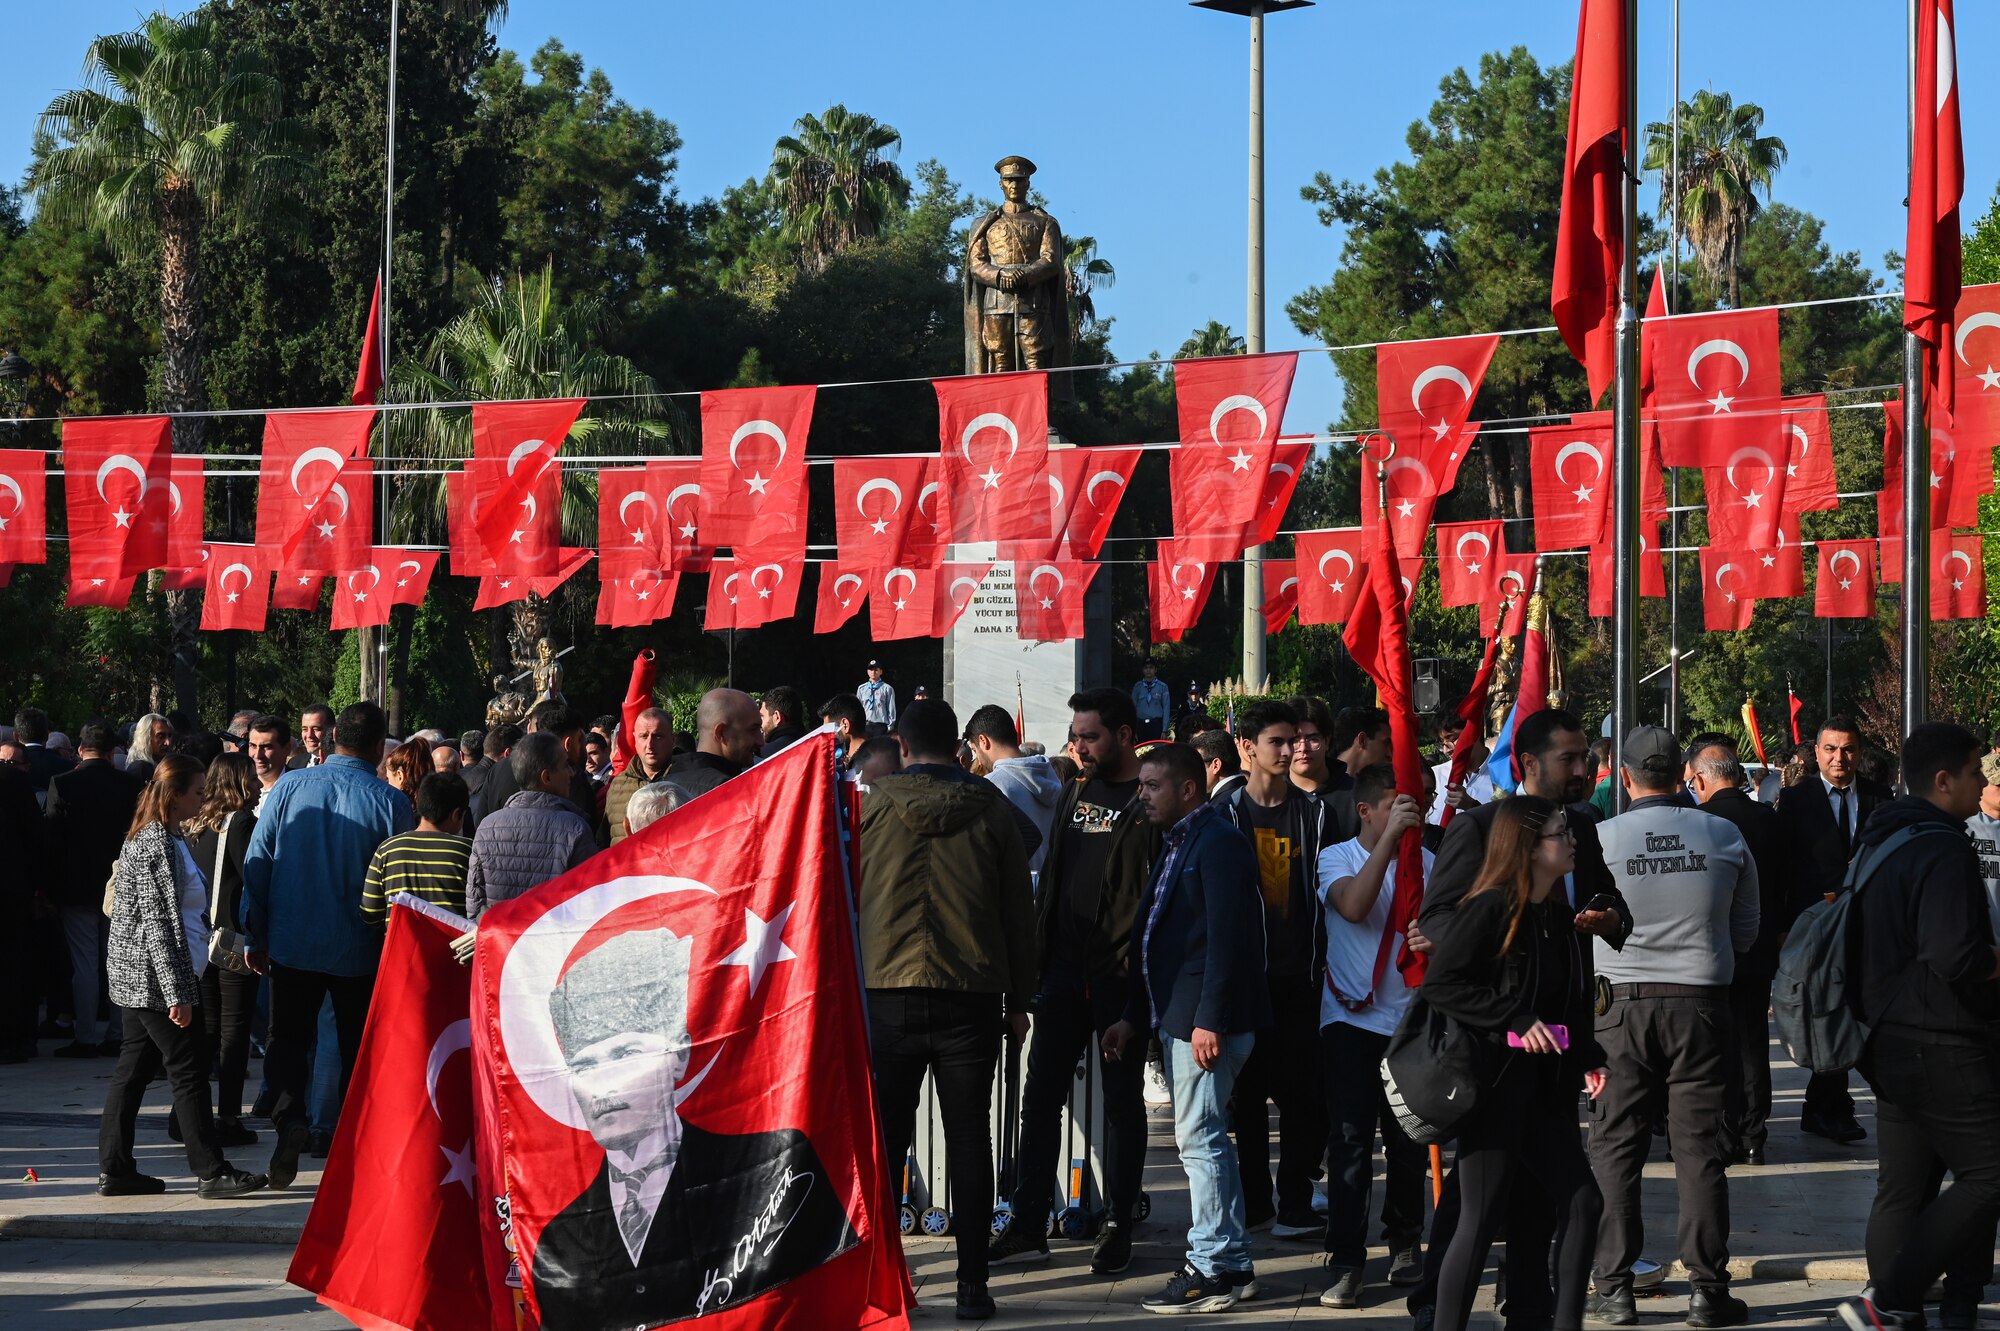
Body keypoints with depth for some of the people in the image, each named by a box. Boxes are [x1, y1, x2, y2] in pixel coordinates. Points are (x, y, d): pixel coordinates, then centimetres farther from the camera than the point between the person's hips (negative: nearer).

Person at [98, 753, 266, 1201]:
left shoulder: (149, 838, 14)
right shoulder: (158, 845, -18)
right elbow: (157, 923, -22)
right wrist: (176, 992, -22)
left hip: (136, 979, 10)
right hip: (156, 978, -10)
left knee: (133, 1071, 11)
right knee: (189, 1071, -5)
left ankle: (114, 1169, 14)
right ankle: (212, 1172, 0)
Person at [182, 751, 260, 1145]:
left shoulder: (193, 823, 8)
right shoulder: (241, 822, -14)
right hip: (235, 936, -7)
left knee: (204, 1026, 13)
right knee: (234, 1027, -1)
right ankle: (228, 1119, -1)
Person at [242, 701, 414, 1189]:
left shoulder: (289, 787, -5)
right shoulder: (390, 802, -11)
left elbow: (256, 865, -2)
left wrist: (256, 937, 8)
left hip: (292, 945, 1)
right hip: (359, 950, -1)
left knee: (287, 1037, 14)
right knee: (358, 1049, 12)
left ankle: (289, 1116, -10)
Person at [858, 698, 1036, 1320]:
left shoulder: (870, 806, 1)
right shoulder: (990, 808, 3)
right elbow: (1019, 910, 6)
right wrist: (1018, 1000, 12)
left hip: (887, 993, 0)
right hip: (973, 997, 0)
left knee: (884, 1137, 5)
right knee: (969, 1138, 4)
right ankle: (972, 1283, 4)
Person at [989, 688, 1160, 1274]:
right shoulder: (1075, 792, 14)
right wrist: (1039, 957, 12)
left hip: (1121, 976, -6)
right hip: (1066, 971, 6)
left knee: (1121, 1099, 4)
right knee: (1040, 1097, 5)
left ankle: (1118, 1227, 11)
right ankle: (1028, 1226, 11)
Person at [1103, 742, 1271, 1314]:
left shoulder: (1219, 843, -12)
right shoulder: (1175, 845, 20)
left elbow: (1226, 938, -20)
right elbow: (1154, 935, 23)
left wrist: (1209, 1020, -24)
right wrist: (1133, 1016, 20)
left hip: (1207, 1020, -11)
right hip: (1175, 1017, 11)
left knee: (1198, 1138, -8)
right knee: (1202, 1138, 13)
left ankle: (1214, 1268, -4)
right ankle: (1232, 1263, 20)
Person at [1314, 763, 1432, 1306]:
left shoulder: (1426, 861, 6)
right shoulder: (1337, 858, -1)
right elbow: (1354, 906, -22)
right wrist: (1390, 837, -23)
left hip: (1411, 1018, 3)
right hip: (1351, 1019, -3)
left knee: (1408, 1141, 8)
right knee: (1350, 1141, -8)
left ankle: (1405, 1244, 24)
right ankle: (1345, 1263, -5)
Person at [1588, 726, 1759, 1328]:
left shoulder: (1597, 841, -6)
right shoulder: (1725, 836, 0)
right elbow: (1746, 930, 9)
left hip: (1620, 1005, -1)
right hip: (1702, 1006, 1)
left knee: (1616, 1149, 7)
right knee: (1700, 1149, 5)